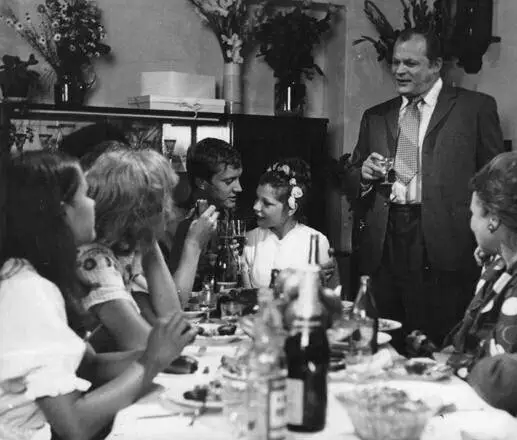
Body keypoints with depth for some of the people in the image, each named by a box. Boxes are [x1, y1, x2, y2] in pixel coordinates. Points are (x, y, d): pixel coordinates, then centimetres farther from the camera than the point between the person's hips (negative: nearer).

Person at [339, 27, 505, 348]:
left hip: (442, 247, -3)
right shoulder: (376, 117, 18)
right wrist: (364, 174, -2)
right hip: (384, 247, 4)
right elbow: (350, 183, 20)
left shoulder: (476, 107, 5)